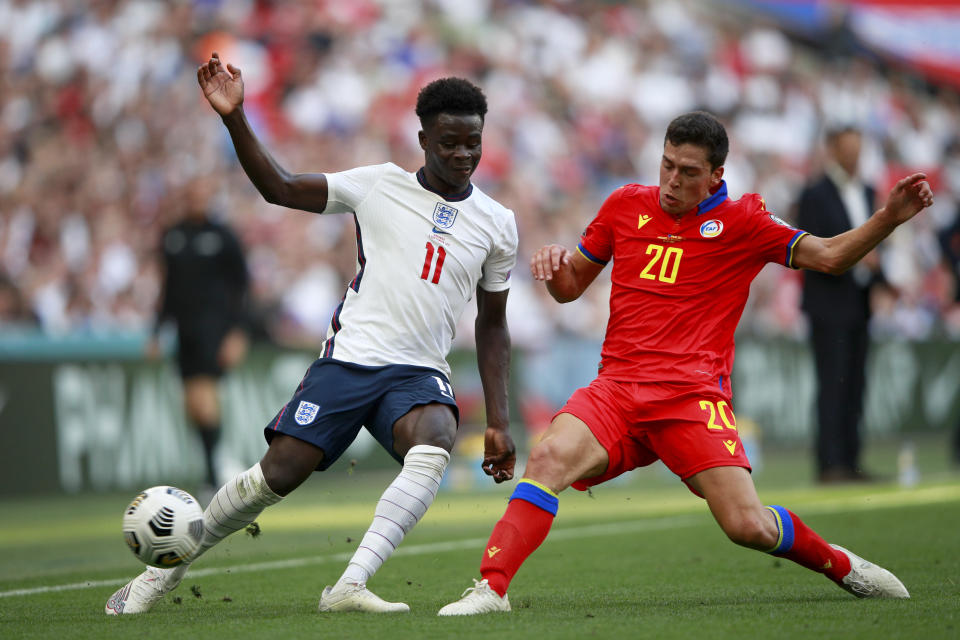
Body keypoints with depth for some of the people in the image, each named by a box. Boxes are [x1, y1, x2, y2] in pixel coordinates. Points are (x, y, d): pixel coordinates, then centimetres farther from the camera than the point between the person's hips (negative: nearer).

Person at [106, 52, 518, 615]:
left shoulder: (497, 224, 9)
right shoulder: (379, 185, 3)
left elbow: (493, 325, 17)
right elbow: (279, 188, 2)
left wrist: (499, 420, 11)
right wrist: (236, 119, -12)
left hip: (420, 373, 1)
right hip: (349, 357, -1)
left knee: (434, 447, -33)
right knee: (277, 476, -9)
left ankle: (350, 585, -39)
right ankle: (169, 567, 15)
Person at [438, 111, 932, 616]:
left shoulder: (741, 222, 5)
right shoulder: (626, 205, 13)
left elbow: (829, 256, 4)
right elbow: (570, 287, 22)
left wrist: (890, 217, -12)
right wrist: (554, 262, -2)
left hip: (693, 396, -2)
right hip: (617, 388, 2)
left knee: (749, 527, -14)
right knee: (549, 458, -28)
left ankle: (837, 564, 16)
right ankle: (491, 587, -28)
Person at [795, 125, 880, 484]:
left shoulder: (866, 192, 17)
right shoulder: (814, 195, -6)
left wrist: (877, 277, 7)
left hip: (859, 305, 7)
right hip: (829, 305, -7)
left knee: (855, 386, 6)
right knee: (832, 384, -9)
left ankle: (850, 462, 8)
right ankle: (830, 465, -10)